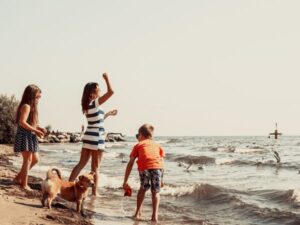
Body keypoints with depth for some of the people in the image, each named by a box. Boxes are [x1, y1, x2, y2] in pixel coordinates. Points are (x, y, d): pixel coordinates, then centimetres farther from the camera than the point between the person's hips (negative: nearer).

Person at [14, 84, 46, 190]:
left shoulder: (32, 106, 16)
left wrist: (39, 128, 4)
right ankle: (24, 184, -1)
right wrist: (36, 131, -21)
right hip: (24, 136, -10)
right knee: (28, 160, -6)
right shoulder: (26, 106, -14)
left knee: (35, 159, 13)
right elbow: (22, 122, -24)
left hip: (30, 137, 10)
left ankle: (18, 178, 23)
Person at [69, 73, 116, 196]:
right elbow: (111, 91, -21)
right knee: (95, 167, -1)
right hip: (96, 138, -8)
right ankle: (94, 192, 4)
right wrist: (106, 79, -8)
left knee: (81, 164, 11)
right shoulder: (95, 103, -13)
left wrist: (109, 114, 31)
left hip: (88, 136, 8)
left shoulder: (87, 105, 12)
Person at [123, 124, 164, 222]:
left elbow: (130, 163, 22)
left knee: (143, 189, 23)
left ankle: (138, 213, 21)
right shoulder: (157, 145, 33)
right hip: (158, 167, 1)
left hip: (144, 167, -1)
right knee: (155, 192, 17)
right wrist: (161, 179, 30)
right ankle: (155, 215, 6)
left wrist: (125, 181, 23)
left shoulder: (138, 145, 28)